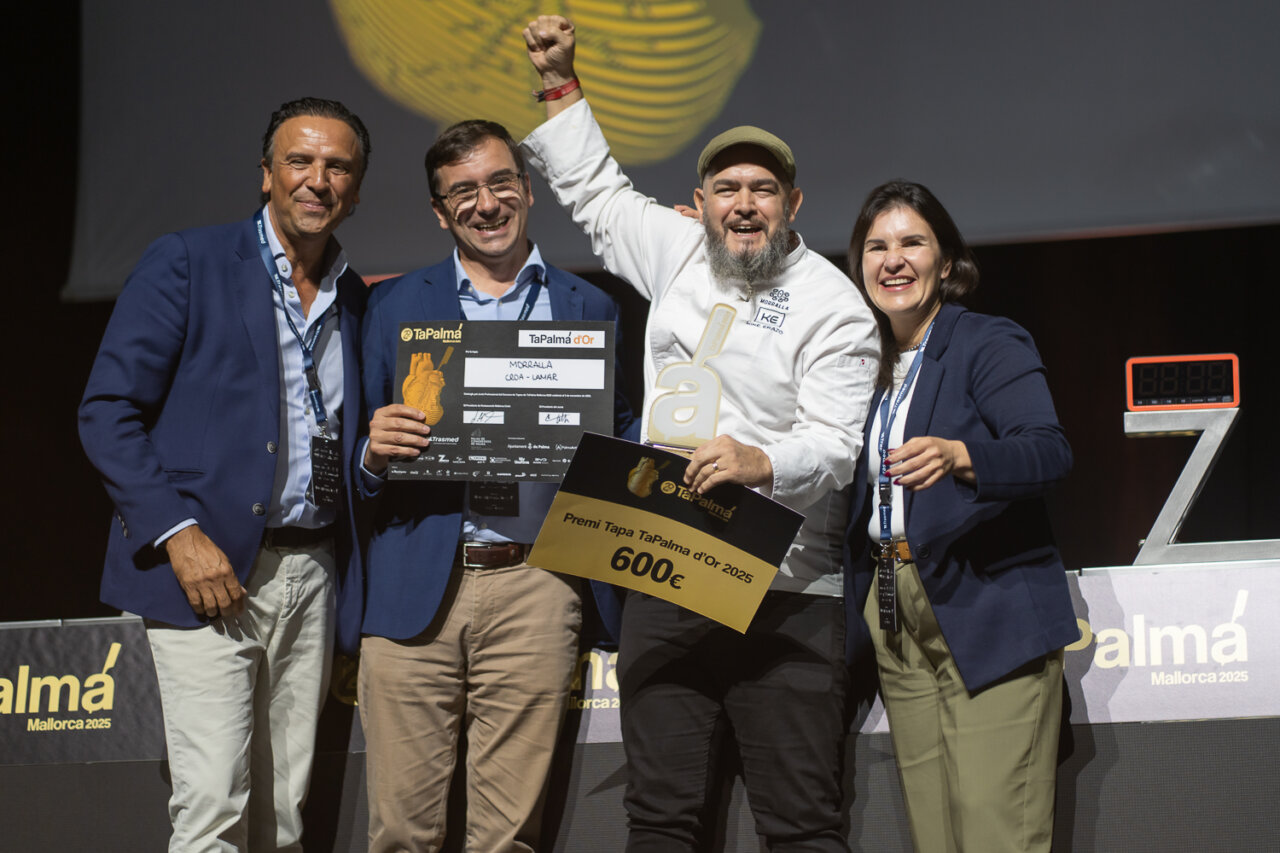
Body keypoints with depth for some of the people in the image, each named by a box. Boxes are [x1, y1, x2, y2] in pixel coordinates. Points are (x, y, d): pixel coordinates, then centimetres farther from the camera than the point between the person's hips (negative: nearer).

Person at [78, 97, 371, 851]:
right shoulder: (186, 264, -1)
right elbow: (108, 412, -6)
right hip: (209, 567, -5)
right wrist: (179, 532, -15)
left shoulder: (355, 300, 16)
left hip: (313, 576, 5)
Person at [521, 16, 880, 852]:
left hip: (784, 597, -5)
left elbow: (834, 447, -12)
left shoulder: (832, 304, -2)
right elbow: (594, 187, 30)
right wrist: (560, 83, 24)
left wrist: (760, 462, -32)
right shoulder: (680, 254, 14)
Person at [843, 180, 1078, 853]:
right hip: (896, 612, 6)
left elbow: (1050, 452, -18)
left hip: (987, 609, -6)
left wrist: (956, 457, -36)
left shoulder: (989, 345, -4)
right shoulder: (869, 364, 16)